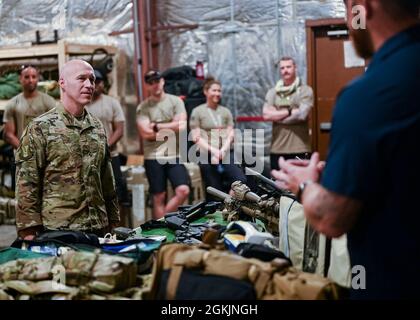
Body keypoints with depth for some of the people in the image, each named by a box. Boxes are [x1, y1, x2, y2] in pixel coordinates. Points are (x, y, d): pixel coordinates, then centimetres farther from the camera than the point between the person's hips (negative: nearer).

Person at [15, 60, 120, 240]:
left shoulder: (97, 127, 12)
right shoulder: (40, 128, -5)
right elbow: (26, 185, -9)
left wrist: (112, 222, 14)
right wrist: (29, 233, -13)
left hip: (98, 230, 5)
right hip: (55, 231, -5)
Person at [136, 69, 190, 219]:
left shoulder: (175, 101, 5)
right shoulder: (143, 107, 2)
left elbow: (182, 126, -6)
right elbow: (146, 133, -9)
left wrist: (157, 127, -6)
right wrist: (171, 128, -5)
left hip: (175, 155, 1)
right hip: (153, 157, -1)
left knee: (183, 190, -11)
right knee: (159, 197, 4)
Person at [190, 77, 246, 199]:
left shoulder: (226, 111, 18)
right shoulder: (197, 111, 6)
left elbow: (231, 134, 10)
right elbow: (196, 137, -1)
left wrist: (223, 150, -8)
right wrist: (214, 151, -12)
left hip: (226, 154, 3)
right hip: (207, 156, -3)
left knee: (242, 181, -19)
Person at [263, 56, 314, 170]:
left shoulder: (305, 90, 0)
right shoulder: (272, 92, 11)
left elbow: (302, 114, -14)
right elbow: (266, 114, -4)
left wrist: (276, 115, -5)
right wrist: (290, 111, -8)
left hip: (299, 149, -4)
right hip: (277, 149, 4)